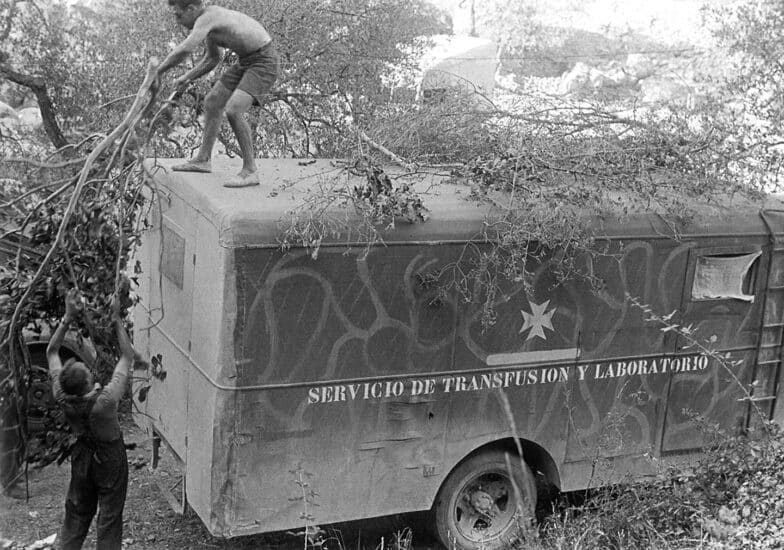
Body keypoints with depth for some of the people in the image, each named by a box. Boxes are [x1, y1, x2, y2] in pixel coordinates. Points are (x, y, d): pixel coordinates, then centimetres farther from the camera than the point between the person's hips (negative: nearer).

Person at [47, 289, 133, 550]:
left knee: (76, 514, 21)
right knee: (109, 518, 9)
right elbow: (127, 355, -25)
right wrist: (116, 318, -21)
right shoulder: (105, 401, -35)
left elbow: (51, 352, -10)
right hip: (110, 458, -4)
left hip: (82, 457, 4)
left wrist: (68, 317, -16)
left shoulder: (62, 398, -24)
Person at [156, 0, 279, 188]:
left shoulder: (207, 18, -22)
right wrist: (187, 77, 14)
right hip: (246, 60, 10)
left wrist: (159, 71, -20)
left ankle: (250, 171, -13)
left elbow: (184, 50, -34)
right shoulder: (209, 21, 8)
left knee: (233, 110, -23)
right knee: (212, 102, 15)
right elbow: (212, 58, 23)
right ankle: (203, 160, 27)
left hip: (263, 61, -10)